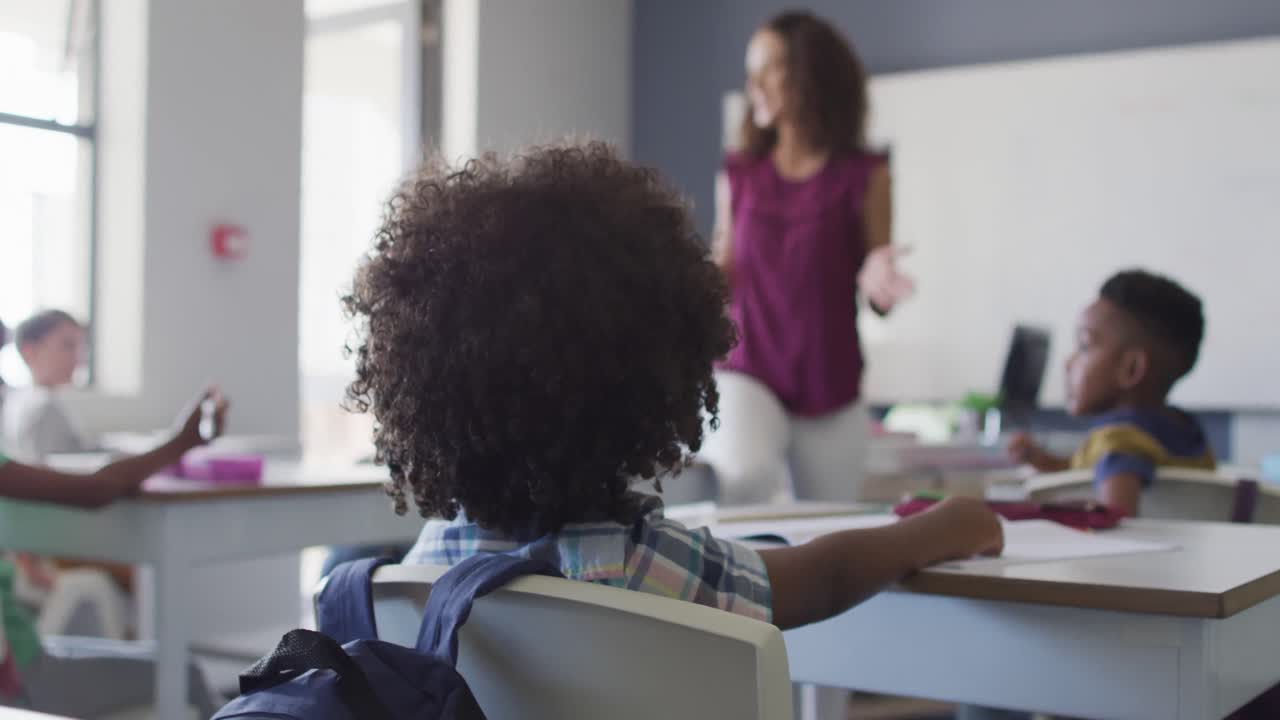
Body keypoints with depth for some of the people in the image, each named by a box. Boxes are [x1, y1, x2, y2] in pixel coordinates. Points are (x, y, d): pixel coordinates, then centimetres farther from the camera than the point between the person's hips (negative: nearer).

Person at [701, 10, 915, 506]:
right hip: (746, 370, 0)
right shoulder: (737, 175, 5)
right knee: (747, 475, -30)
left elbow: (875, 294, 0)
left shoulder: (863, 175, -1)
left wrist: (878, 283, -21)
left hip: (830, 387, 0)